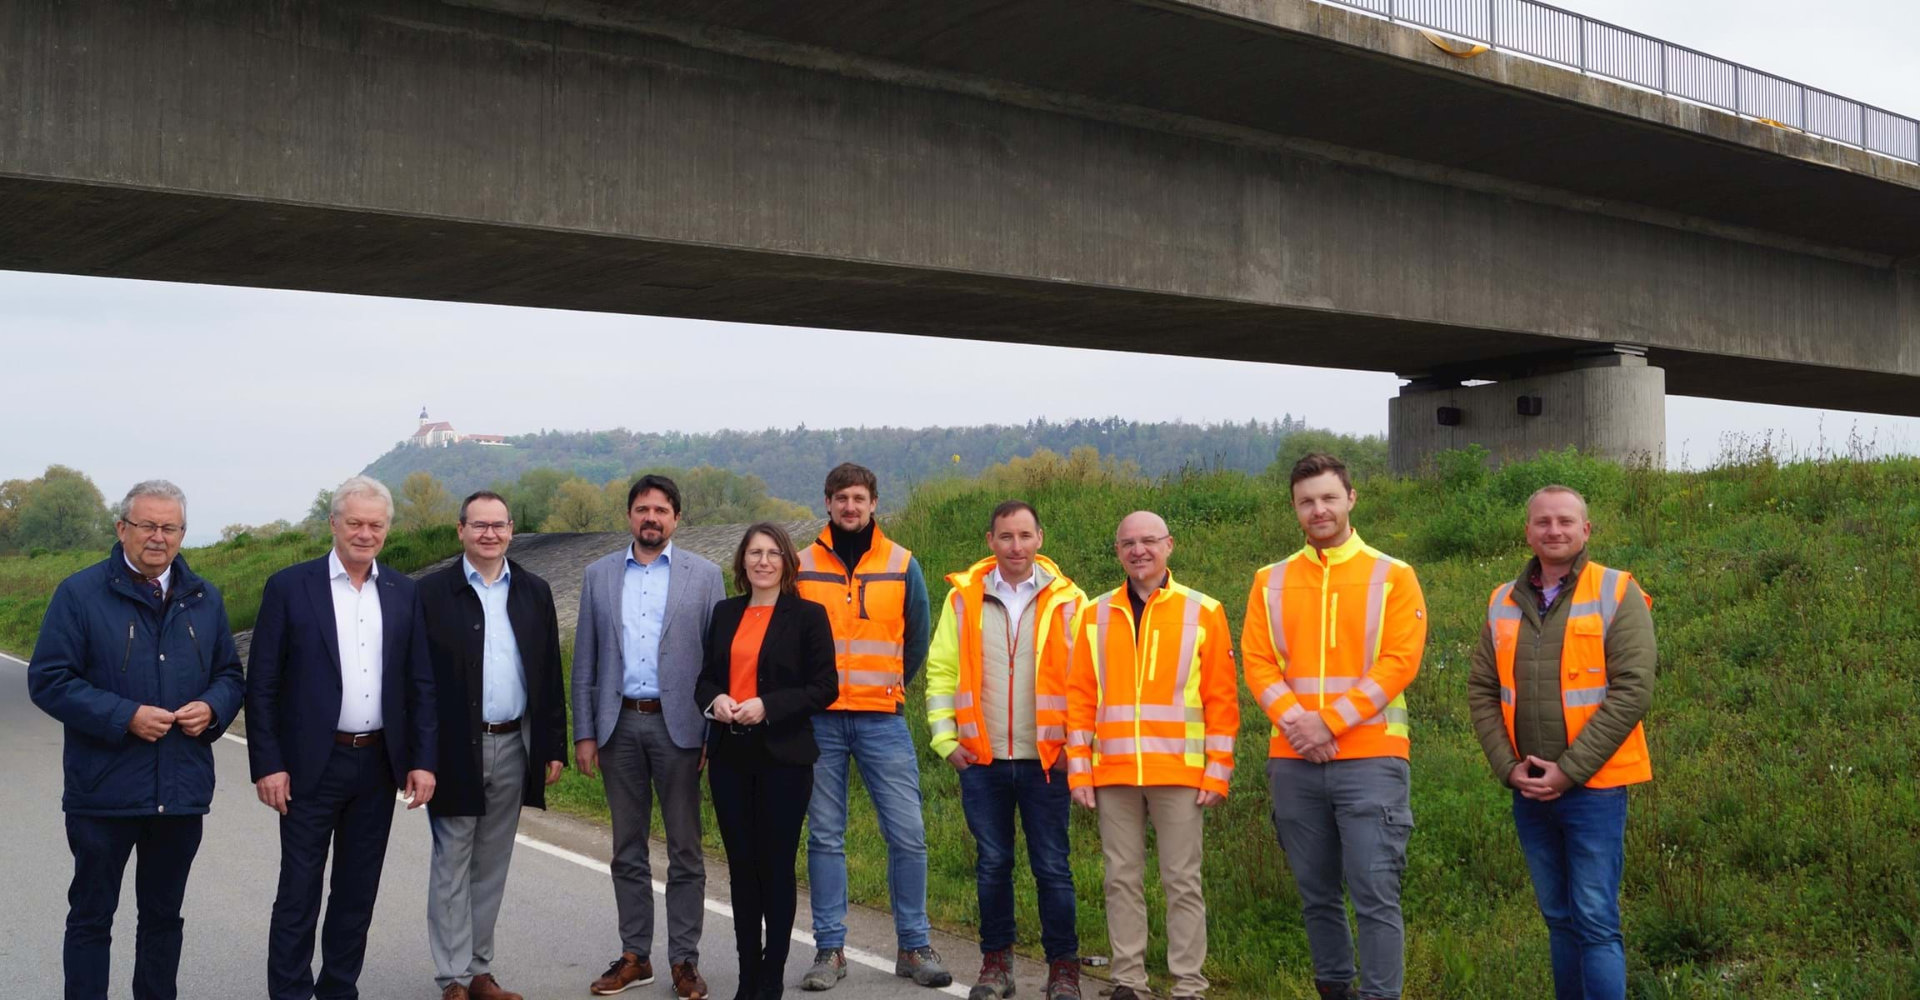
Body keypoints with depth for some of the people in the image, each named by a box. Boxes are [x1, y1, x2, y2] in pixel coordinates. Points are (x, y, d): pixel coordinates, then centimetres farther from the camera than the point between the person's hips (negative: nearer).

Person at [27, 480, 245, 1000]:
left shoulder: (204, 599, 9)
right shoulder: (80, 594, -5)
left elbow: (230, 674, 15)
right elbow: (48, 680, -9)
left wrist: (212, 708, -7)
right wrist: (124, 717, -18)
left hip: (181, 792, 4)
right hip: (104, 791, -4)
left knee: (164, 915, 15)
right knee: (91, 917, 7)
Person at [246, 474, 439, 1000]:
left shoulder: (404, 593, 5)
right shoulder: (289, 586, -4)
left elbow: (420, 685, 6)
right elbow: (261, 685, -5)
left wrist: (424, 760, 0)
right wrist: (267, 765, -10)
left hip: (379, 765, 4)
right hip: (312, 765, -3)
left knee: (358, 893, 13)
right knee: (298, 895, 3)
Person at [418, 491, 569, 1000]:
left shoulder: (534, 592, 8)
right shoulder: (433, 592, -4)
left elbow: (549, 675, 9)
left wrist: (555, 747, 5)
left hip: (514, 748, 4)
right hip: (455, 749, -3)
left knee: (491, 867, 12)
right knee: (452, 866, 4)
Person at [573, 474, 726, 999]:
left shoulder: (704, 575, 1)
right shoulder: (599, 574, 8)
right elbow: (584, 661, 8)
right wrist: (583, 733, 2)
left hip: (677, 725, -2)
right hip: (619, 725, 3)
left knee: (685, 851, 4)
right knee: (628, 851, 11)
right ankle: (634, 956, 21)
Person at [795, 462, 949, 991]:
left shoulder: (902, 566, 5)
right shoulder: (802, 566, 4)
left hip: (882, 719, 0)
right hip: (819, 720, 0)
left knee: (907, 834, -2)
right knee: (825, 837, 4)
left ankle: (915, 946, 10)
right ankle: (829, 949, 13)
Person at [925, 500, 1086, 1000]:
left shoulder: (1067, 600, 0)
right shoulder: (964, 597, 3)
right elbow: (941, 671, 5)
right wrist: (945, 739, -1)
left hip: (1046, 760, -1)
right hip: (982, 759, 2)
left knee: (1052, 866, 2)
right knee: (992, 864, 9)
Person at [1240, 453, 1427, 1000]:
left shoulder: (1393, 576, 2)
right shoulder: (1271, 581, 11)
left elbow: (1399, 662, -7)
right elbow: (1258, 663, 4)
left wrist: (1330, 721, -13)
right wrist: (1295, 721, -13)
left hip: (1370, 756, -3)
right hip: (1294, 762, 3)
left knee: (1375, 894, -6)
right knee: (1316, 895, 11)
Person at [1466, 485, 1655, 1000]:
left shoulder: (1617, 594, -5)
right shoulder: (1503, 602, 8)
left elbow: (1632, 691, -12)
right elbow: (1481, 691, 9)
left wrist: (1568, 770, -15)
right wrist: (1509, 766, -4)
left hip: (1593, 787, -4)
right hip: (1528, 792, 4)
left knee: (1595, 920, -4)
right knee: (1559, 918, 14)